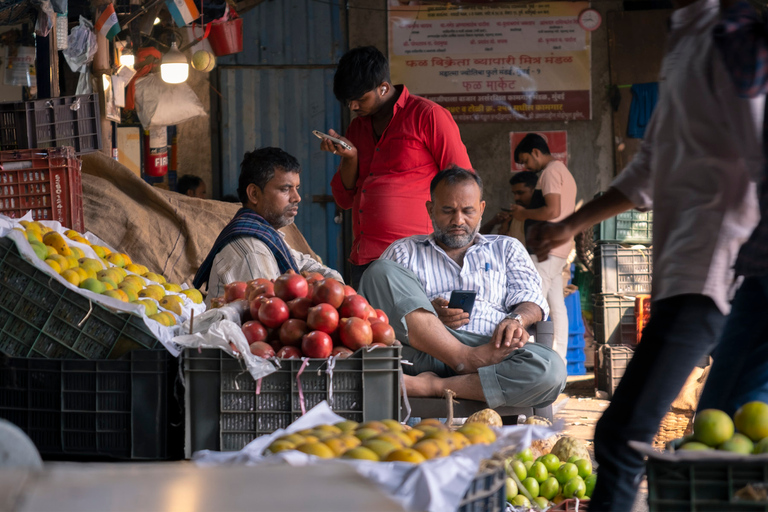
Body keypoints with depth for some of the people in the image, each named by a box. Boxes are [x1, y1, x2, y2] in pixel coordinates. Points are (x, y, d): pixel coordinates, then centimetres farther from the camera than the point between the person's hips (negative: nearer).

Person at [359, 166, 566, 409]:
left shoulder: (505, 248, 29)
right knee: (381, 271, -23)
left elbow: (530, 299, 15)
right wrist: (429, 314, -6)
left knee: (550, 369, -34)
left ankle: (430, 386, -34)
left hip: (491, 349, 0)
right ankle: (466, 360, -31)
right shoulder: (403, 252, 25)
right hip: (423, 350, 0)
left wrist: (516, 319, -11)